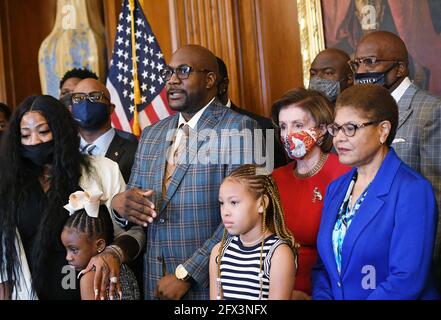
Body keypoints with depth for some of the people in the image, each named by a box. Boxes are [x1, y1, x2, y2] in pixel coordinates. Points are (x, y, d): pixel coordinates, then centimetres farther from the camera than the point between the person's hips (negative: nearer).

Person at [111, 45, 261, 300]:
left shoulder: (239, 128, -9)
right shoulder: (151, 135, 11)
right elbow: (134, 197, 15)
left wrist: (186, 274, -17)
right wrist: (120, 203, -8)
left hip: (210, 284, -5)